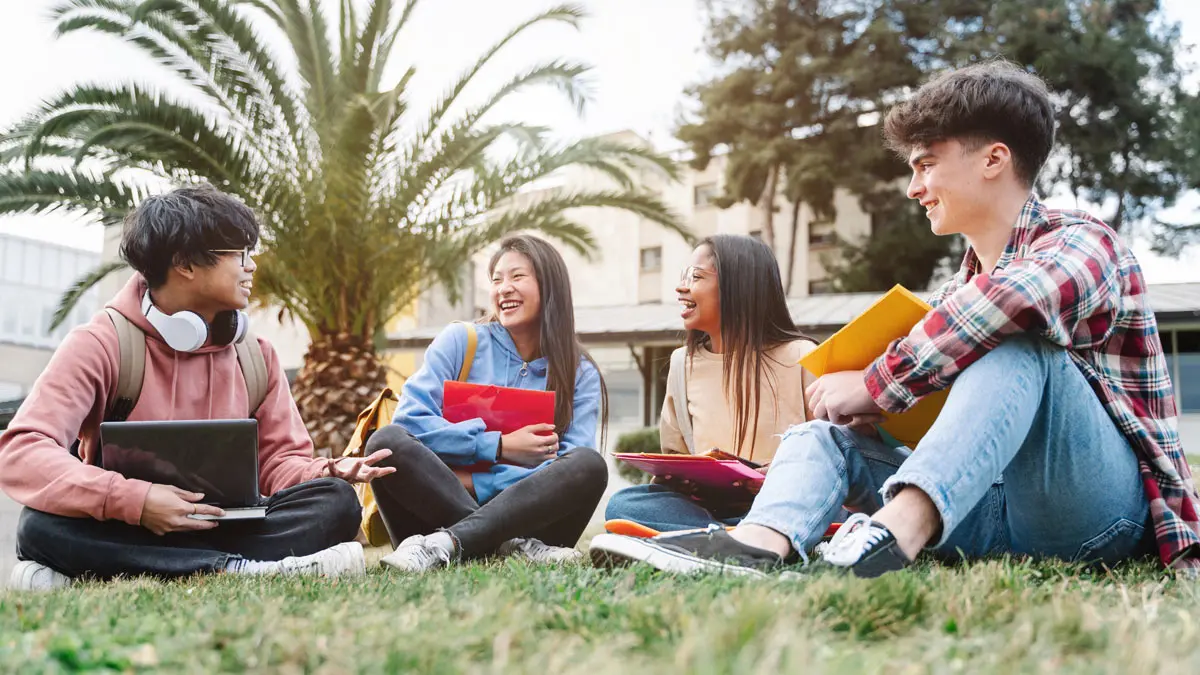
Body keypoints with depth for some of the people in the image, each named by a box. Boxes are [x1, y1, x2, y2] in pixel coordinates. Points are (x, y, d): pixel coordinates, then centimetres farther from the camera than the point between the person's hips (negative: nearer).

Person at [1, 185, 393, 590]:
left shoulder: (256, 355, 7)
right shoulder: (100, 345, -9)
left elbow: (278, 461, 7)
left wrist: (323, 473, -18)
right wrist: (132, 499, -33)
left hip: (226, 528, 4)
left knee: (335, 502, -21)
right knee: (43, 525, -34)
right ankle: (243, 569, -37)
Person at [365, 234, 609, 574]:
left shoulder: (581, 376, 6)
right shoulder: (460, 341, 6)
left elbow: (563, 473, -6)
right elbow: (409, 420, -8)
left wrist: (474, 483, -14)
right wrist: (498, 446, -13)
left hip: (524, 515, 0)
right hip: (441, 504, 0)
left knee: (589, 465, -26)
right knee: (387, 441, -25)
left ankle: (447, 544, -33)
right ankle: (512, 547, -33)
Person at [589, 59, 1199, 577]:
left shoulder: (1081, 242, -5)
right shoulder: (958, 292, 19)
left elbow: (1015, 297, -30)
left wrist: (875, 386, -22)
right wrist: (858, 406, -5)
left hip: (1098, 510, -7)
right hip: (990, 513, 7)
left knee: (1017, 341, -28)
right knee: (824, 432, -3)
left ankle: (900, 527, -47)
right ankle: (762, 541, -35)